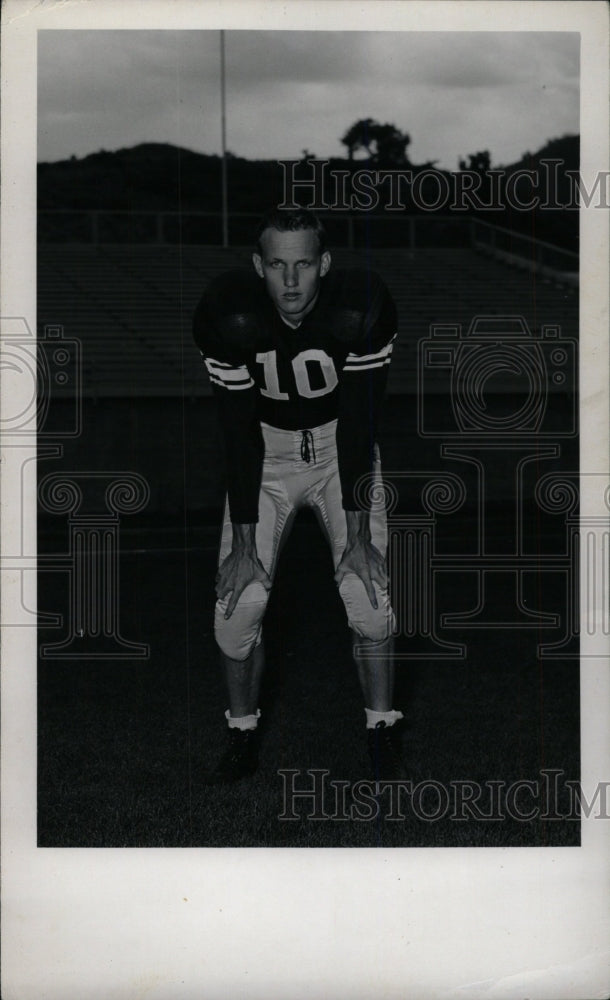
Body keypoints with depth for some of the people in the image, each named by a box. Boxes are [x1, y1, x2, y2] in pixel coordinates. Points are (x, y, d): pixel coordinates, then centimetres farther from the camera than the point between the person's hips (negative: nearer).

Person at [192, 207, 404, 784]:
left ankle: (381, 735, 6)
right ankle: (243, 737, 11)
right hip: (265, 452, 1)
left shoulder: (360, 309, -25)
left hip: (342, 449, -1)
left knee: (369, 595, -14)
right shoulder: (230, 317, -22)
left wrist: (358, 534, -20)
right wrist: (244, 542, -18)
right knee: (238, 603, -10)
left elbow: (359, 426, -20)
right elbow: (238, 432, -18)